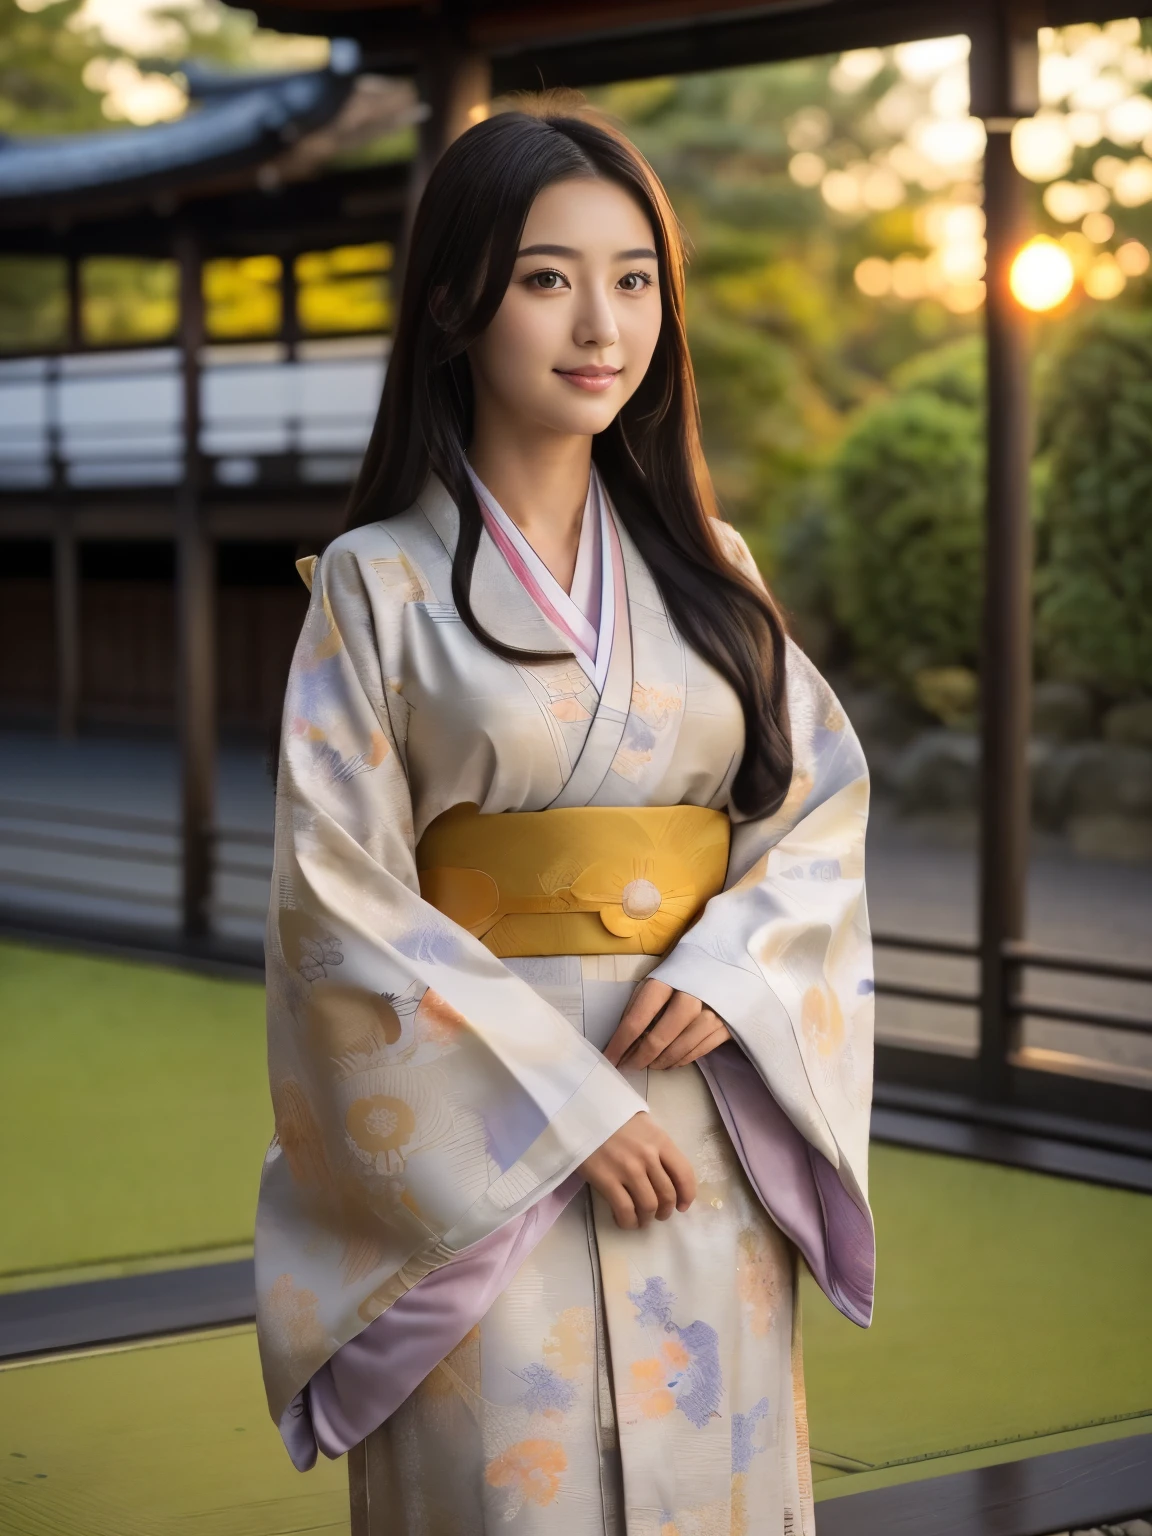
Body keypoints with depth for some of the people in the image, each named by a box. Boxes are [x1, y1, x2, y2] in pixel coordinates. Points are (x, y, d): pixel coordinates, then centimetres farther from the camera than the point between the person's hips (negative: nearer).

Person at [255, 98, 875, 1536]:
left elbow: (824, 797, 8)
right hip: (486, 1148, -4)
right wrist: (568, 1111, -14)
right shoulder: (379, 583, -4)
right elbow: (341, 904, -8)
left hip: (713, 1136, 4)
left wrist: (729, 969, -12)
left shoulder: (706, 565, 9)